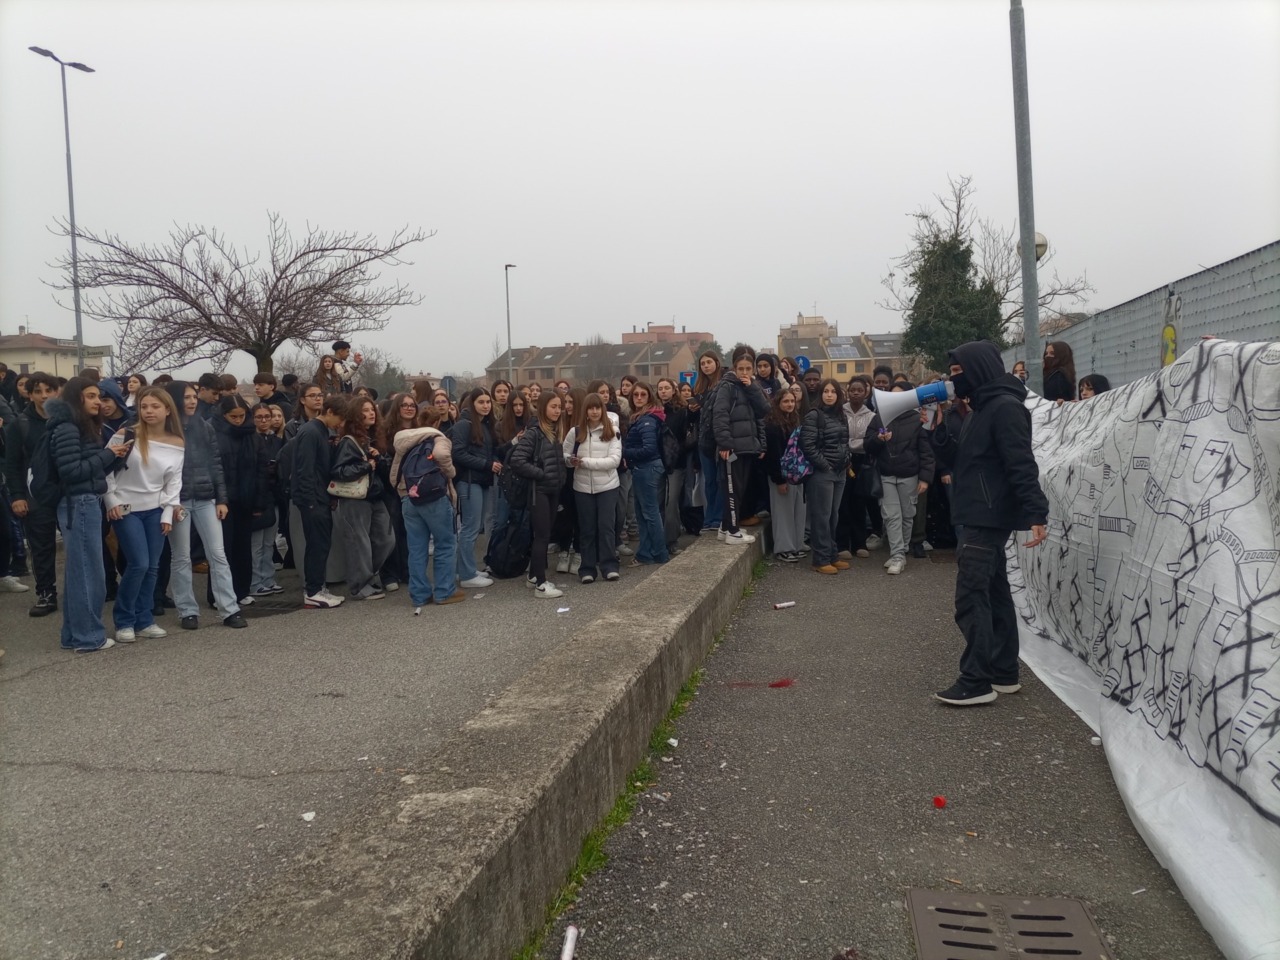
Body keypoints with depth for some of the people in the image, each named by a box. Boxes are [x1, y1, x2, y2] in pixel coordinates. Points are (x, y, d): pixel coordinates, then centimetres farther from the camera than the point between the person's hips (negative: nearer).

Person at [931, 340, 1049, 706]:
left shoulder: (1005, 407, -15)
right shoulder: (982, 408, 16)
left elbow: (1022, 465, -23)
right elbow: (960, 459, 17)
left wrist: (1036, 514, -28)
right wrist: (938, 429, 4)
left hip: (989, 519, -10)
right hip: (982, 518, 10)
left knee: (970, 596, -9)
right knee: (994, 594, 13)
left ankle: (977, 681, -5)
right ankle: (1004, 673, 21)